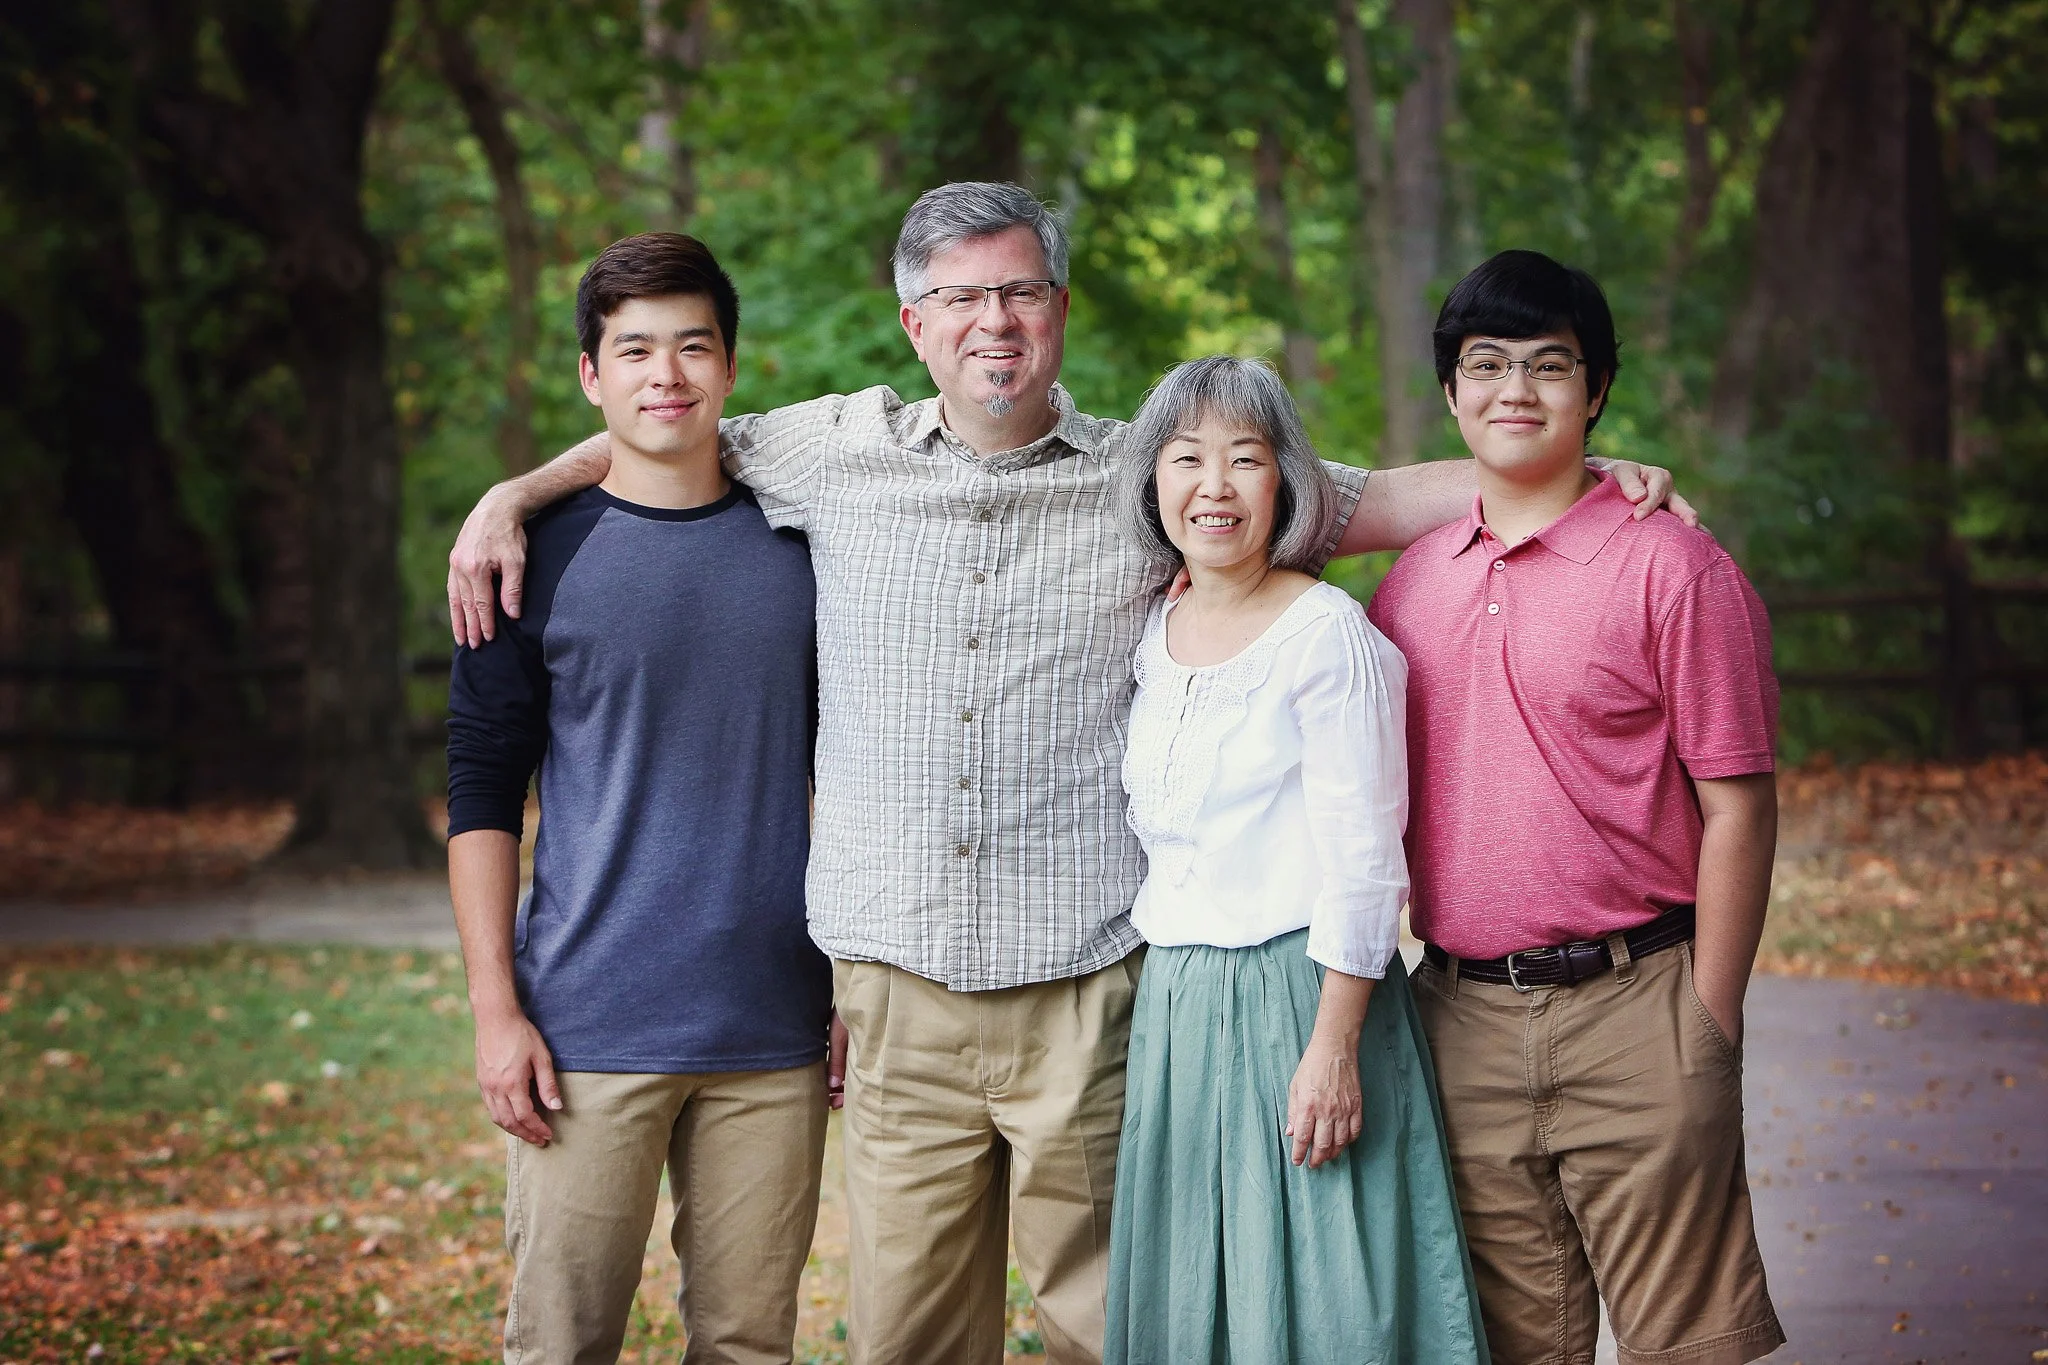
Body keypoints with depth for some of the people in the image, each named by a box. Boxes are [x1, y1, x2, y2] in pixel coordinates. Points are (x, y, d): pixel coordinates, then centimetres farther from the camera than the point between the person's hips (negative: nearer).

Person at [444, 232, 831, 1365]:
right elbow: (481, 792, 1)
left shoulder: (798, 548, 8)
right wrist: (495, 1006, -7)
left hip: (774, 1033, 2)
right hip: (590, 1034, -2)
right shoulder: (539, 556, 1)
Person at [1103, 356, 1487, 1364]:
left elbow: (1362, 863, -14)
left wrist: (1334, 1045, -19)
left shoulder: (1326, 634, -10)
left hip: (1300, 990, -6)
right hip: (1174, 1004, 6)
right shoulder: (1150, 637, 9)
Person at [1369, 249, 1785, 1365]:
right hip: (1459, 1014, 5)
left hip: (1628, 1017, -5)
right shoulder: (1412, 581, 10)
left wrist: (1710, 1027, -9)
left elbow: (1737, 807, -6)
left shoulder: (1668, 568, -5)